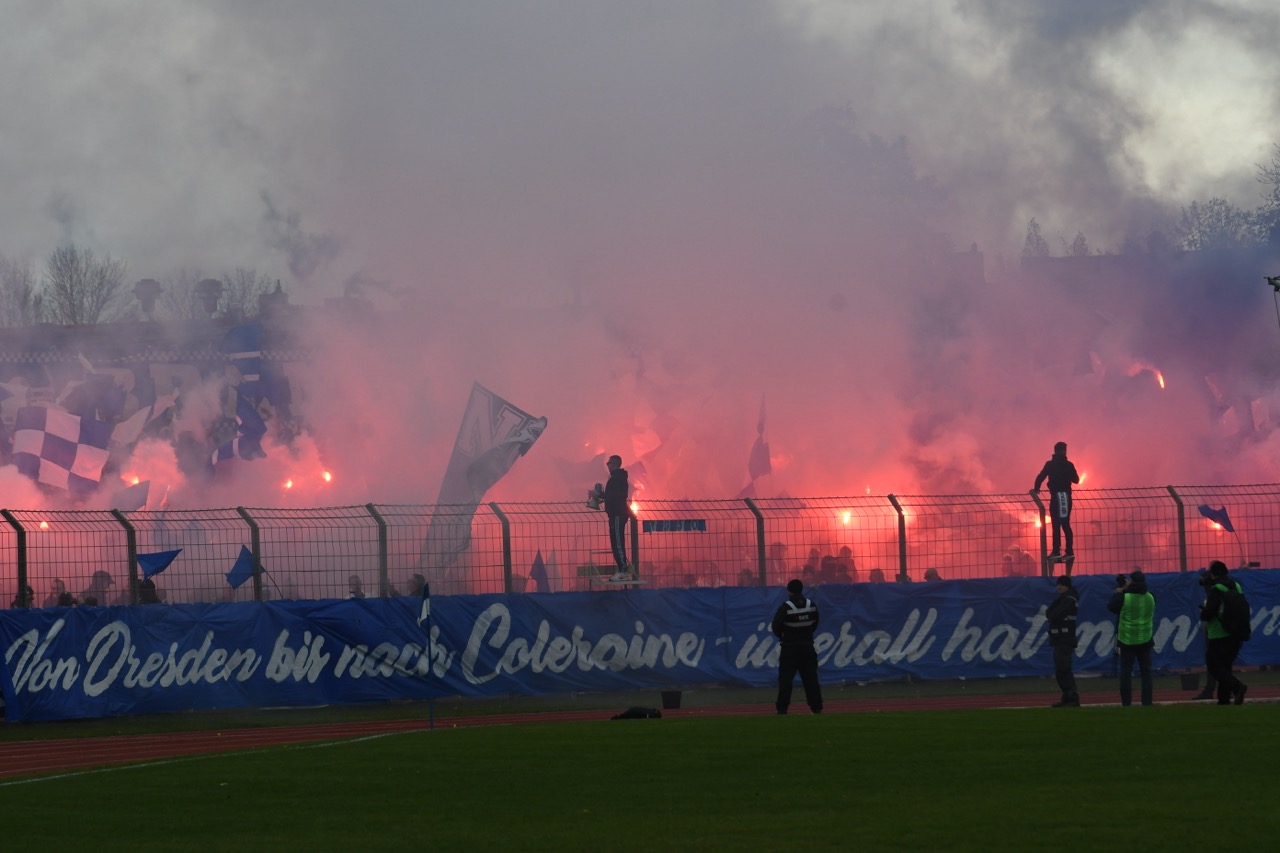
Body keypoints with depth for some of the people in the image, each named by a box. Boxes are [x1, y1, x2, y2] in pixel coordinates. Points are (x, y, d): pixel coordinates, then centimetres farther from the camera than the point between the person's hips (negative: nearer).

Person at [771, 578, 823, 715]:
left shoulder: (786, 607, -15)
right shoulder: (812, 605, -1)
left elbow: (776, 627, -10)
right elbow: (814, 624, 9)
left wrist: (782, 635, 9)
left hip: (790, 647, -4)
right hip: (807, 646, 4)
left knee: (785, 678, 0)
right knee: (810, 677, 7)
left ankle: (782, 708, -3)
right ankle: (816, 707, 6)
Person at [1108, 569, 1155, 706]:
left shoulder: (1124, 598, -16)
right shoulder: (1150, 598, -2)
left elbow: (1110, 606, -2)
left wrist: (1119, 591, 11)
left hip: (1127, 641, -3)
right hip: (1145, 640, 3)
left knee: (1126, 672, 3)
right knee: (1146, 672, 9)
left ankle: (1126, 703, 0)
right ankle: (1147, 701, 6)